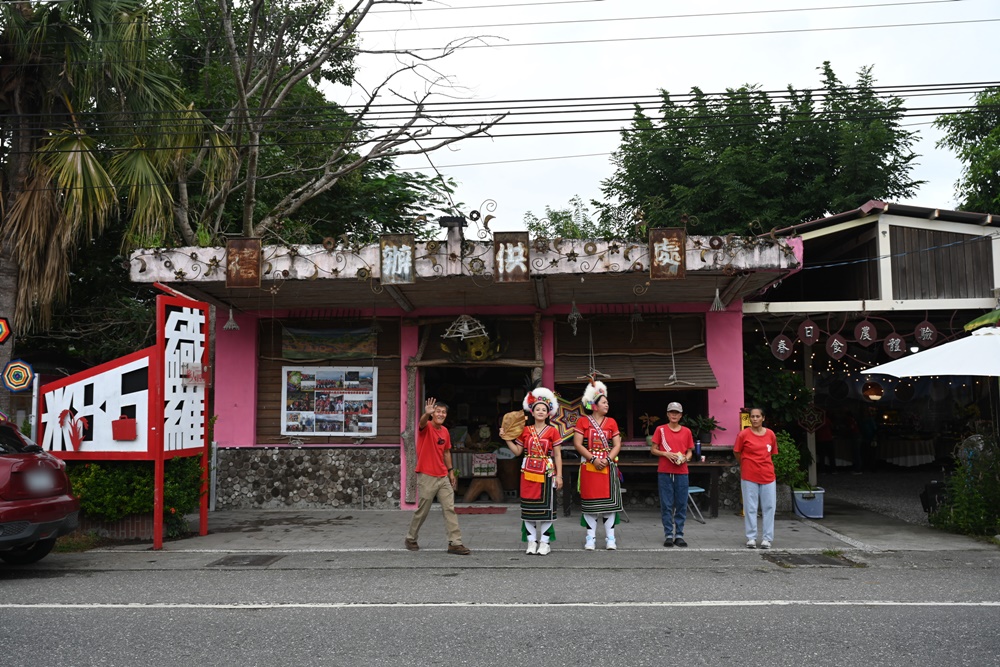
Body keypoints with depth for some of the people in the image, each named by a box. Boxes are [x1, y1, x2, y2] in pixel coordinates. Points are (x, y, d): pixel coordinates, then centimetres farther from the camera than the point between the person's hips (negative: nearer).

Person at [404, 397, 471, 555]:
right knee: (422, 511, 4)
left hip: (443, 477, 6)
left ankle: (455, 543, 1)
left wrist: (451, 471, 14)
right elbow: (422, 422, -35)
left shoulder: (445, 431, 9)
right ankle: (410, 539, 24)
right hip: (427, 477, -6)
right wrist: (426, 414, -57)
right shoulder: (426, 427, -9)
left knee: (450, 509, 0)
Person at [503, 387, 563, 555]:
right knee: (529, 506, 3)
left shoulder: (552, 431, 2)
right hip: (528, 473, 2)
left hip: (547, 473, -2)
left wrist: (559, 475, -4)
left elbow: (557, 455, 1)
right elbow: (517, 451, 8)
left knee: (546, 506, 0)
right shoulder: (525, 431, 8)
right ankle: (532, 541, 11)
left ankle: (544, 542, 8)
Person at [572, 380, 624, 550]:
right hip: (589, 466, -2)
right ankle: (591, 538, 8)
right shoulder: (583, 422, 0)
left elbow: (617, 445, 5)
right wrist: (593, 459, -13)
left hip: (608, 466, 2)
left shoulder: (611, 422, 9)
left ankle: (610, 538, 7)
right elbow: (577, 444, -6)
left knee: (609, 500, 1)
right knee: (590, 502, 1)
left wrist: (607, 459, -11)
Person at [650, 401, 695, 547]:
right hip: (664, 472, -2)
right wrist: (666, 454, -12)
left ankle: (679, 535, 10)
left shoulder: (686, 431, 9)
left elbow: (689, 452, 14)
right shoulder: (660, 429, 4)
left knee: (681, 505, 3)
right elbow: (653, 450, 5)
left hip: (681, 473, 2)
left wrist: (685, 458, -7)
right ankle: (668, 535, 6)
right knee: (666, 505, 0)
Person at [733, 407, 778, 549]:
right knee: (750, 508, 4)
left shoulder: (770, 434, 1)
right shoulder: (744, 434, -7)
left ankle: (767, 538, 12)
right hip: (749, 477, -2)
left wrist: (763, 464, 13)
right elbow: (736, 453, 5)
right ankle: (751, 538, 11)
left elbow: (772, 453, 15)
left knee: (769, 507, 4)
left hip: (768, 476, 2)